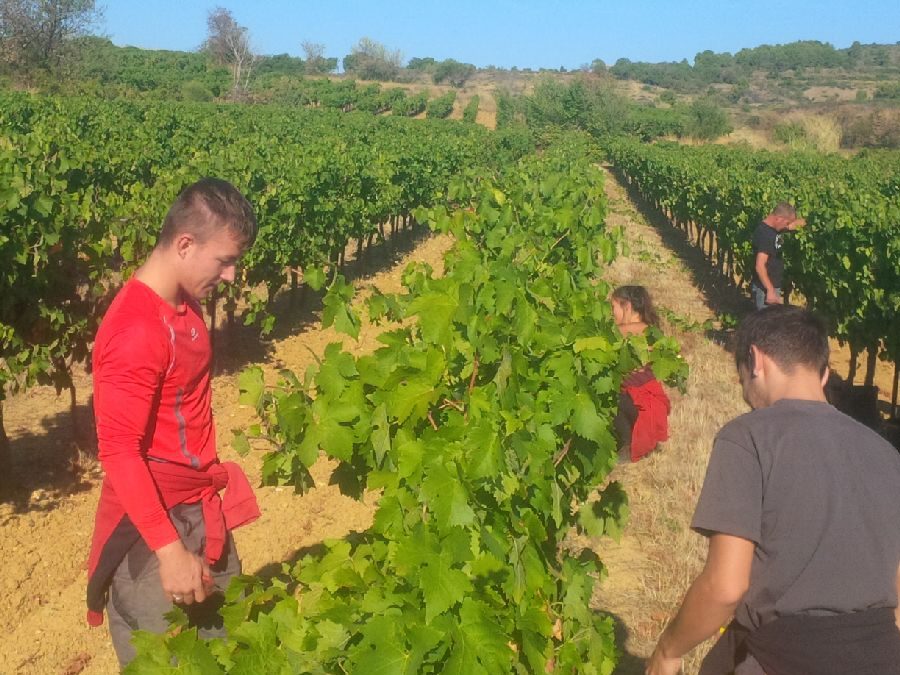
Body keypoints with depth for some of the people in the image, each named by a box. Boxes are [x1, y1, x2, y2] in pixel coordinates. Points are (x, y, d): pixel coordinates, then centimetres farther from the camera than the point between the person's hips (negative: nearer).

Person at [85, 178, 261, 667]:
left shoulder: (184, 304, 2)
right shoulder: (135, 332, -25)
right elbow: (119, 452, -24)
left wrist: (210, 481, 16)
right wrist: (170, 550, -24)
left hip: (202, 506, 9)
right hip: (153, 520, -8)